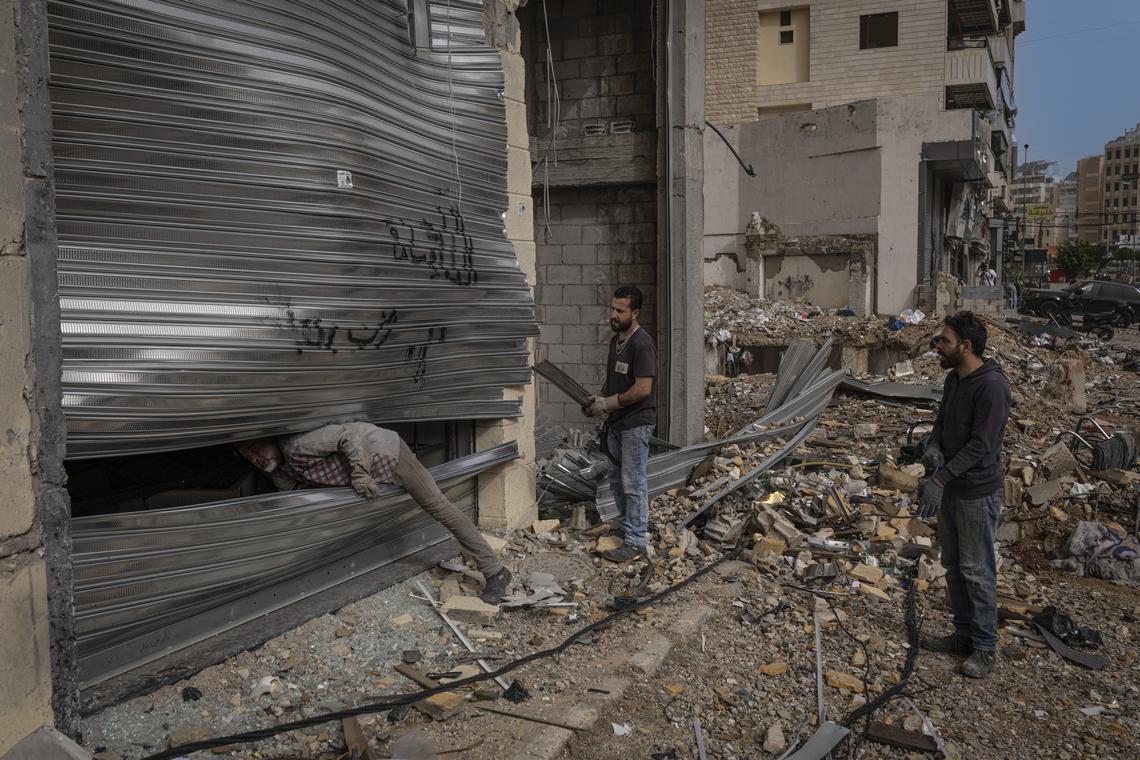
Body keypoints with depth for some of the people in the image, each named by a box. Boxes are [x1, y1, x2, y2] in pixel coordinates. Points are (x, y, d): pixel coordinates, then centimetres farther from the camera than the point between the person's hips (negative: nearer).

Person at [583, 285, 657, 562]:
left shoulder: (642, 344, -18)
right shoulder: (616, 340, 11)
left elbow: (643, 389, -23)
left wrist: (608, 403, -16)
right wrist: (599, 399, 3)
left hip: (636, 423, -9)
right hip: (616, 422, 9)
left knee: (634, 483, -3)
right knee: (618, 480, 17)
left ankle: (635, 543, 4)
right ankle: (627, 526, 31)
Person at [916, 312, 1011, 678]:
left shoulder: (991, 385, -21)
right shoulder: (953, 378, 7)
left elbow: (981, 445, -24)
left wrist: (940, 478, -27)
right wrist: (933, 448, -6)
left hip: (977, 493, -9)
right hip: (949, 489, 9)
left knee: (976, 571, 2)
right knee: (953, 566, 17)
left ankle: (985, 646, 15)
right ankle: (964, 634, 31)